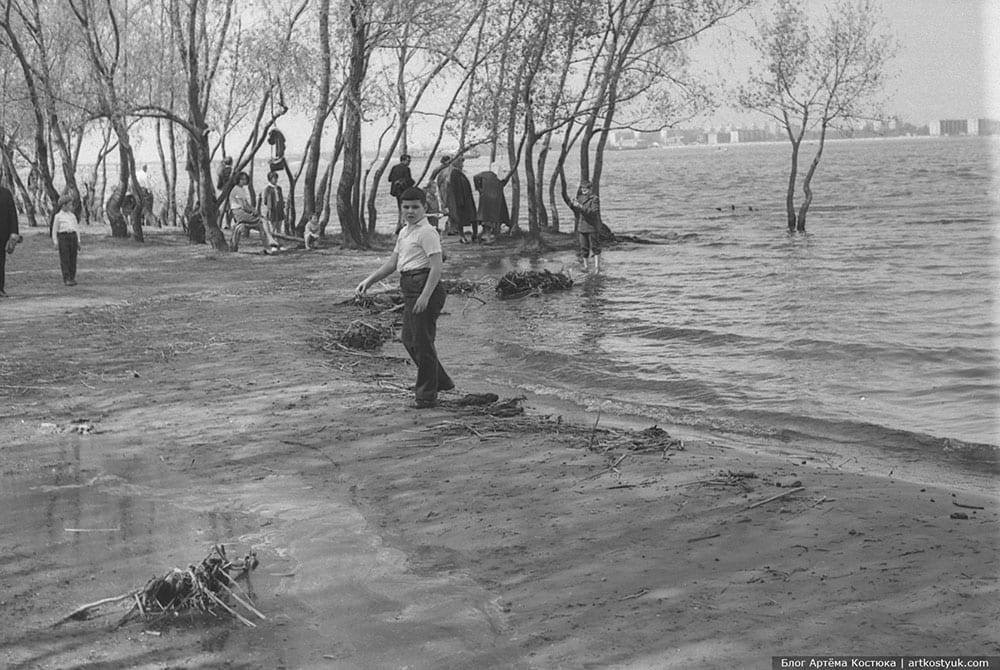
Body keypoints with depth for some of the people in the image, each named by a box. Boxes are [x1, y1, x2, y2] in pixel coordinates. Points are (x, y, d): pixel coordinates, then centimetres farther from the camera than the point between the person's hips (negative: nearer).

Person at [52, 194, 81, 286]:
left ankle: (72, 278, 8)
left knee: (73, 259, 2)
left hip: (73, 236, 4)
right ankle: (66, 279, -8)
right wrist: (55, 242, -2)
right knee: (65, 259, -7)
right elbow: (54, 230, 5)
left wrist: (78, 241, 12)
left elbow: (77, 229, 18)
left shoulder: (73, 216, 16)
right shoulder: (58, 216, 4)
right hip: (63, 237, -4)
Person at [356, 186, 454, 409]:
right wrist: (368, 281, 16)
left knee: (423, 341, -4)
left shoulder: (427, 232, -12)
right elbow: (392, 262, 23)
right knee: (409, 339, 18)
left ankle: (427, 394, 7)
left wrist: (425, 296, -25)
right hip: (410, 288, 10)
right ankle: (441, 381, 30)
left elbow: (436, 267, -18)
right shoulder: (404, 232, 18)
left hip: (425, 287, -10)